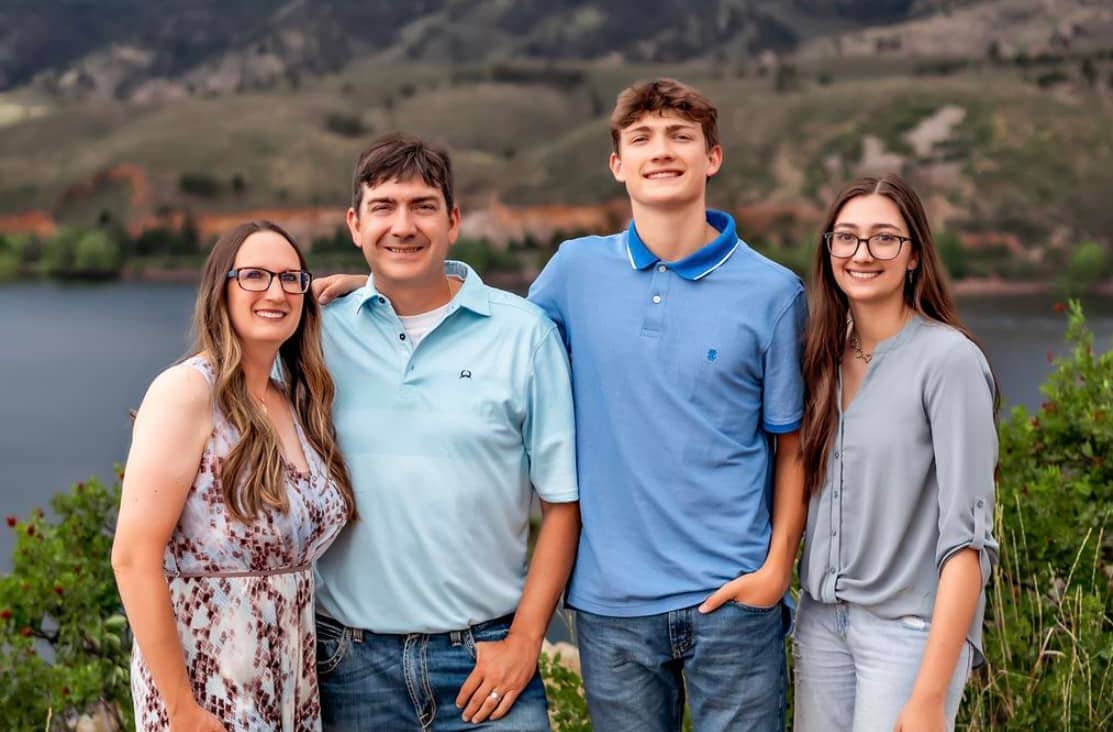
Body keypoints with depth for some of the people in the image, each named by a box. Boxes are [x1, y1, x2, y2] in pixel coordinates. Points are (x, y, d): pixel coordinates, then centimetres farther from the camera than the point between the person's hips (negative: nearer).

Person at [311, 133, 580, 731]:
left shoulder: (525, 333, -1)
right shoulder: (320, 333, 2)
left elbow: (561, 502, 0)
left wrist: (523, 641, -6)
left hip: (485, 655, -1)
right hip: (350, 656, 1)